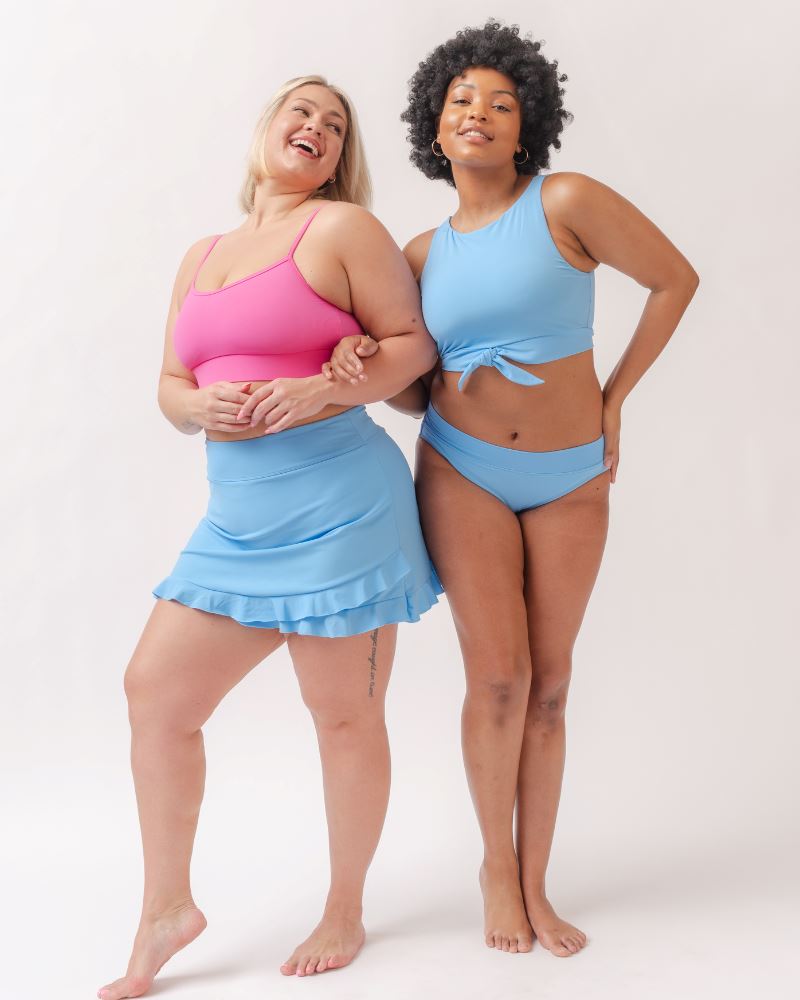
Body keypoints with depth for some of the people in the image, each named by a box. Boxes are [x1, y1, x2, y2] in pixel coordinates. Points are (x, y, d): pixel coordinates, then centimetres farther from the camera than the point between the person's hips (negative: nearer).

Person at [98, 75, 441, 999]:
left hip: (335, 500, -7)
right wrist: (200, 407, -5)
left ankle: (345, 915, 23)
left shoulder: (342, 229, 0)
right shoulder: (201, 255, 19)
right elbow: (171, 387, 18)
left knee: (343, 714, 3)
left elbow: (412, 343, -3)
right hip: (239, 515, 7)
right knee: (154, 687, 5)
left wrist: (316, 392, -17)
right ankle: (167, 907, 19)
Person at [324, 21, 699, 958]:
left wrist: (612, 401, -1)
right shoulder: (424, 254, 3)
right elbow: (422, 393, 5)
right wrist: (367, 368, -18)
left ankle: (534, 885, 19)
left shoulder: (566, 201, -9)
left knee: (549, 687, 5)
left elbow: (676, 279, -2)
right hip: (461, 472, 1)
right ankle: (497, 864, 17)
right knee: (499, 677, -7)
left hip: (570, 481, -1)